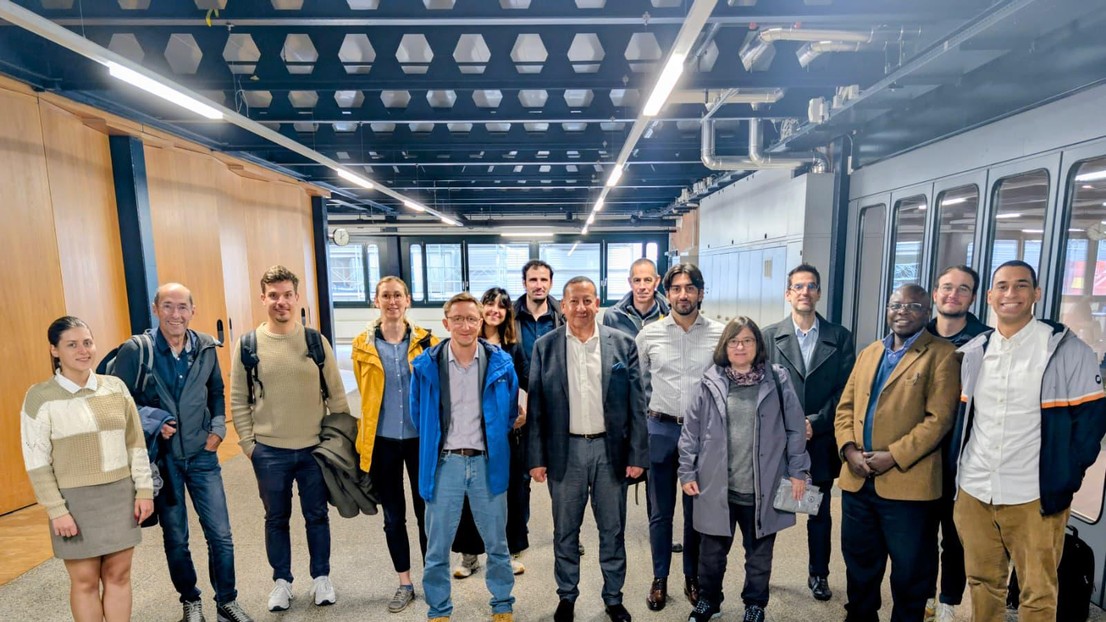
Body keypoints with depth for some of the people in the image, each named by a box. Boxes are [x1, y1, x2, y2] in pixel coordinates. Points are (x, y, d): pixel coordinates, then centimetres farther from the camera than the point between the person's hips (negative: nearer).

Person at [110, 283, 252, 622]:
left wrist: (217, 429, 0)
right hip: (162, 457, -2)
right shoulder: (135, 350, -11)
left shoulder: (206, 347, -1)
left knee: (221, 535, 4)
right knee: (175, 539, 13)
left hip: (202, 455, 2)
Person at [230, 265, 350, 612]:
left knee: (317, 516, 14)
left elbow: (336, 395, 1)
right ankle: (281, 580, 36)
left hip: (315, 449, 0)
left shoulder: (316, 341, -4)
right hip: (269, 452, 0)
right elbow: (238, 401, 2)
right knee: (276, 519, 16)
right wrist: (247, 443, -3)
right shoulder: (247, 345, -4)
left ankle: (321, 577, 33)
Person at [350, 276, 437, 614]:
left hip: (421, 438, -1)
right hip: (382, 441, 2)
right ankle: (404, 584, 32)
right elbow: (366, 395, 9)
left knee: (426, 512, 10)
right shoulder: (363, 345, -1)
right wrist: (366, 435, 13)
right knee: (393, 516, 14)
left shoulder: (426, 341, -5)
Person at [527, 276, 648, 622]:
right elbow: (536, 407, -1)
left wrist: (637, 454, -3)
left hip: (611, 449, 0)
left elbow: (636, 404, -1)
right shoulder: (545, 346, -2)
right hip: (565, 451, 0)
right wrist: (536, 457, -3)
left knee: (612, 530, 14)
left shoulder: (623, 344, -2)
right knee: (565, 531, 15)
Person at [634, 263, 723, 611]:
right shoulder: (649, 335, -3)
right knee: (660, 511, 12)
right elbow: (639, 384, 7)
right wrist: (650, 418, 9)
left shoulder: (720, 334, -5)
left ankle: (693, 576, 35)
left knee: (697, 510, 15)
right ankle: (659, 578, 31)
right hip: (661, 430, 0)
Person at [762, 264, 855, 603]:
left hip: (820, 442, 1)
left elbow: (845, 391, -3)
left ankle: (819, 575, 35)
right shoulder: (769, 336, 0)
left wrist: (815, 424, -13)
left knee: (820, 513, 16)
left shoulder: (840, 337, 1)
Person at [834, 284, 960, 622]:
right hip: (857, 479, 6)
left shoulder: (942, 356, -5)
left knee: (909, 572, 11)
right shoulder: (868, 353, 14)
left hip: (907, 483, -5)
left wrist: (893, 456, -19)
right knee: (859, 563, 19)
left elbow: (938, 419, -13)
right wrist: (849, 448, -5)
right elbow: (845, 406, 11)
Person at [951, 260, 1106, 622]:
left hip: (1035, 496, -3)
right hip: (973, 492, 3)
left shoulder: (1067, 350, -5)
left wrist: (1065, 477, -8)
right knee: (982, 582, 17)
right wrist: (955, 467, 8)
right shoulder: (972, 352, 6)